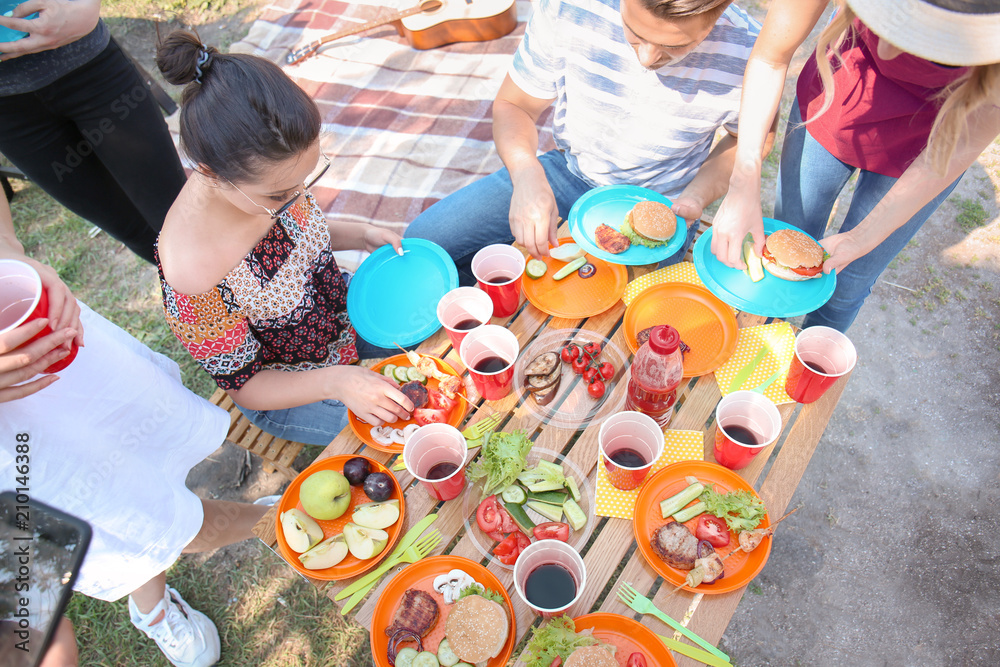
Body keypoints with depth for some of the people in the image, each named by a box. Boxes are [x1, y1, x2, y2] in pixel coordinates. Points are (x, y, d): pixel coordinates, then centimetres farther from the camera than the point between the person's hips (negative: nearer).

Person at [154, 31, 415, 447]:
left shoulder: (267, 175, -21)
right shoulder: (191, 276, -38)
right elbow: (243, 385, -22)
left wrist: (360, 235, -14)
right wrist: (335, 381, -37)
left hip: (340, 310, 6)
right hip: (290, 393, -5)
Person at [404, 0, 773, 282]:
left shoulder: (748, 54, -23)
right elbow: (512, 105, -9)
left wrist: (697, 197, -18)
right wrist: (526, 174, -29)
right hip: (569, 170, 2)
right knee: (423, 239, -8)